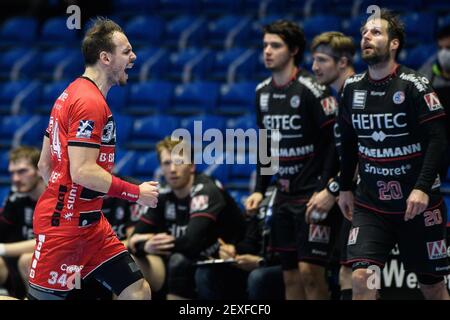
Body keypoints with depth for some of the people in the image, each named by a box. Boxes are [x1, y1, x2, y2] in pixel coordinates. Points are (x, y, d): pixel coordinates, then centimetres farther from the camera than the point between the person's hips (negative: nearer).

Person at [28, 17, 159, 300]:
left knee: (138, 290, 4)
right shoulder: (90, 102, -16)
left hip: (90, 224, 10)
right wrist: (136, 193, -15)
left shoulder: (73, 94, 16)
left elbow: (45, 165, 18)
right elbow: (82, 171, -23)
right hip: (65, 225, -10)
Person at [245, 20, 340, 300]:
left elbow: (335, 142, -14)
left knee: (310, 272, -13)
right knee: (291, 277, 7)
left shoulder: (311, 90, -12)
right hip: (284, 196, 7)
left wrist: (323, 191, -19)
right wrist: (260, 190, 13)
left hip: (314, 193, -7)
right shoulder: (263, 92, 11)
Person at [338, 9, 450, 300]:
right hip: (370, 205, 3)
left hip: (417, 203, -3)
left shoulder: (414, 85, -10)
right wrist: (345, 188, 17)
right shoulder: (352, 88, 5)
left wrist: (423, 188, -24)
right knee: (361, 278, -15)